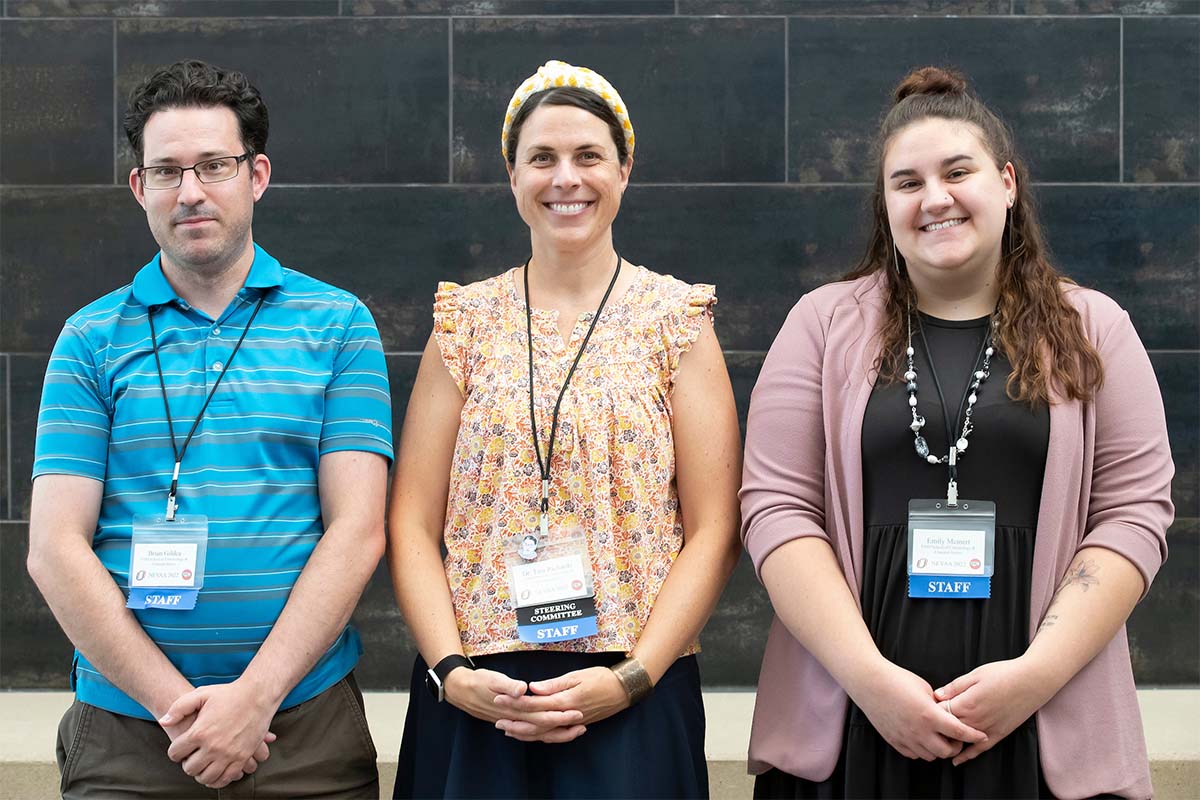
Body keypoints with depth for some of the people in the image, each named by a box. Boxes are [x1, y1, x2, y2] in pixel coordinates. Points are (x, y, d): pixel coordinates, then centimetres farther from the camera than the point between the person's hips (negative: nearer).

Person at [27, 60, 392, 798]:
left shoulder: (337, 325, 2)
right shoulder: (91, 340, 4)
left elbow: (357, 533, -4)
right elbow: (56, 550, -3)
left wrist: (256, 695, -13)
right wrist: (176, 704, -12)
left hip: (309, 727, 0)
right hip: (126, 732, 1)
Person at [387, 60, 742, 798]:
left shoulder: (676, 318, 2)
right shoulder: (466, 321, 6)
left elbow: (714, 531, -2)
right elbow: (414, 524, 3)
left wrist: (632, 678, -11)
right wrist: (450, 671, -9)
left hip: (633, 702, -1)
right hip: (475, 700, 1)